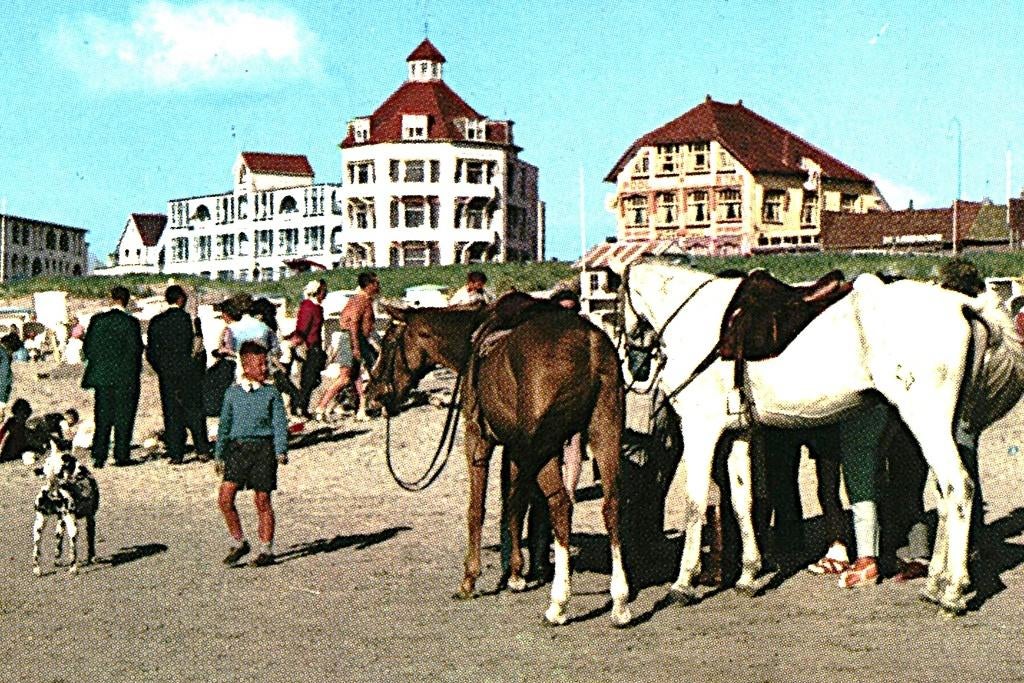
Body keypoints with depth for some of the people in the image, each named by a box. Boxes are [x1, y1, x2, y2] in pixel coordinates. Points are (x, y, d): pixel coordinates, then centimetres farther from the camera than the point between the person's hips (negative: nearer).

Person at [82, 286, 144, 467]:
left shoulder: (98, 320, 1)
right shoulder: (131, 322, -10)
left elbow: (87, 347, 3)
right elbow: (135, 350, -9)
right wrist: (135, 372, 4)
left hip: (102, 376, 3)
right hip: (125, 377, -3)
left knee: (102, 418, 8)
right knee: (123, 418, 3)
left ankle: (99, 456, 6)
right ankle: (121, 456, 3)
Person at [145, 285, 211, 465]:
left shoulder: (156, 321, 5)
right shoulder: (184, 317, -9)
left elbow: (150, 352, 5)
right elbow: (187, 346, -12)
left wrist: (162, 369, 15)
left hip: (166, 375, 4)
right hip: (187, 373, -4)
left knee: (172, 415, 6)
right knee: (195, 412, 6)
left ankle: (175, 454, 2)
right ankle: (202, 451, 7)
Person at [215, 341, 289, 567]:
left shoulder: (271, 393, 3)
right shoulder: (232, 392, 9)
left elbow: (280, 423, 0)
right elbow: (224, 424, 16)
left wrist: (281, 451, -12)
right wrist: (220, 455, 14)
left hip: (263, 448, -2)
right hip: (237, 447, 2)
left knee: (262, 501, 1)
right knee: (225, 498, -8)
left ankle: (266, 550, 12)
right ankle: (239, 543, 9)